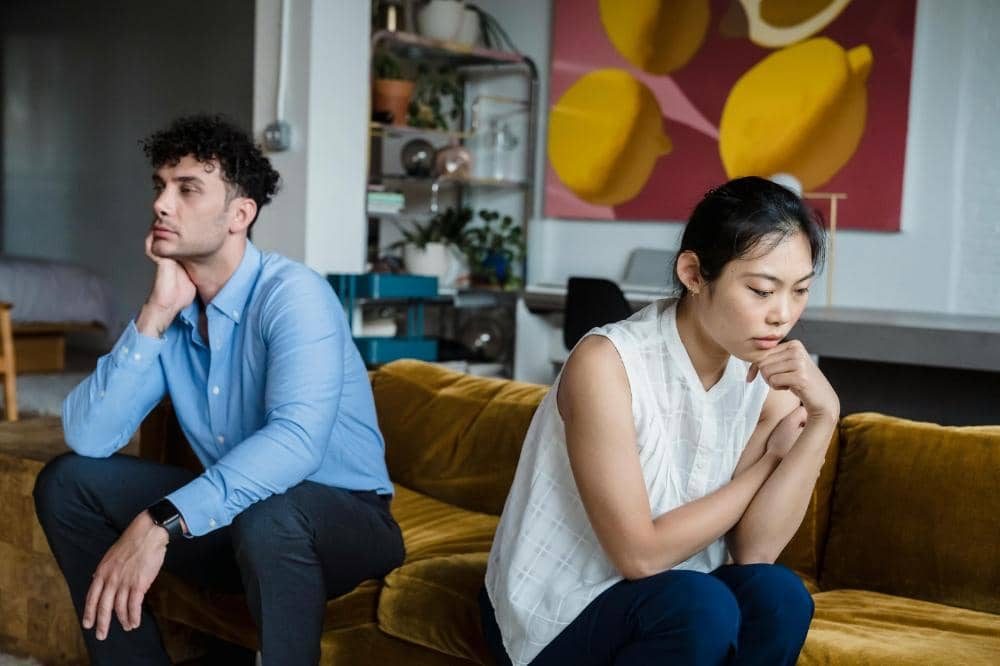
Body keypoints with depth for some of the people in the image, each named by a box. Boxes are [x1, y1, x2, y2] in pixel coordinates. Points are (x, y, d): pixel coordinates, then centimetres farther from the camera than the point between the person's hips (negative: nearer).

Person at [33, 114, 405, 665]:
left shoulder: (293, 294, -20)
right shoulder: (170, 308, 0)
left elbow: (297, 440, -37)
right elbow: (87, 438, -10)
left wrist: (161, 523, -43)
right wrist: (156, 314, -18)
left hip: (341, 518, -6)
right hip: (232, 515, 7)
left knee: (264, 514, -39)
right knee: (66, 482, -2)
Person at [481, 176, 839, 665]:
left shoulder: (769, 375, -5)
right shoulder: (606, 363, -23)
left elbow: (754, 551, -13)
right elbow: (641, 554, -23)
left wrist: (823, 416, -23)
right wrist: (771, 458, -14)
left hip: (667, 609, 5)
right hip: (554, 616, -5)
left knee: (777, 594, -24)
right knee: (700, 607, -31)